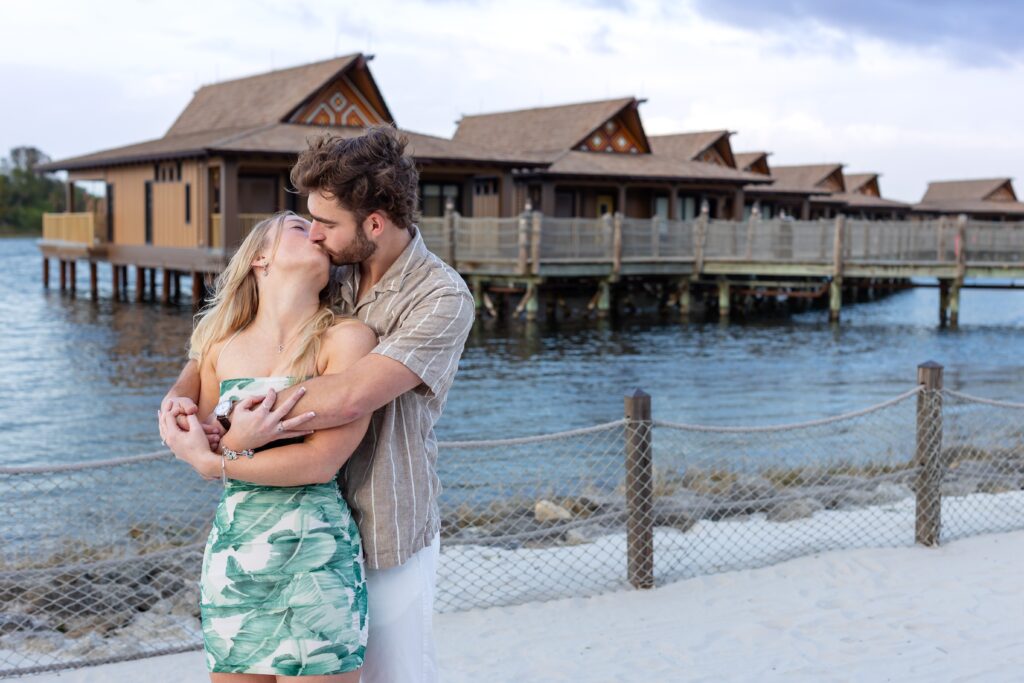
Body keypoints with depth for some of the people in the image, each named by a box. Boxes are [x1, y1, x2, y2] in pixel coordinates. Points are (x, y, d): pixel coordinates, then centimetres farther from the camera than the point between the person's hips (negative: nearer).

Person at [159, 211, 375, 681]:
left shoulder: (345, 338, -5)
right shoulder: (221, 345, 8)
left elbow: (323, 459, -12)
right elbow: (195, 444, 12)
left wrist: (211, 463, -6)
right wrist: (234, 434, -9)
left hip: (313, 558, -4)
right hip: (230, 554, 4)